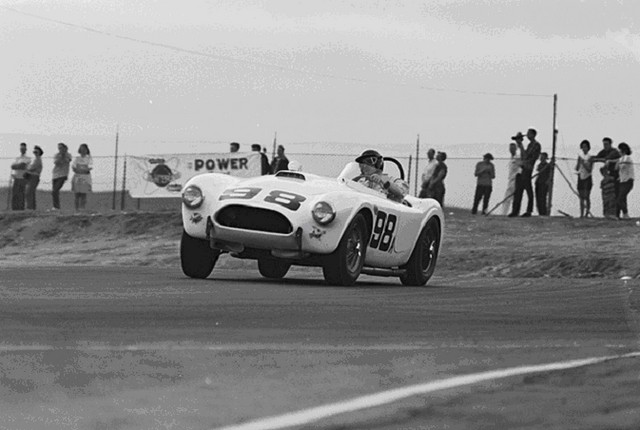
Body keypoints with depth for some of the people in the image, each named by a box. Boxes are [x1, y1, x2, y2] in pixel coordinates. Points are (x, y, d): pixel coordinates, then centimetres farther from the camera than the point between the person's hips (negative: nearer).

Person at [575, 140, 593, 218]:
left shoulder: (590, 158, -4)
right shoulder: (580, 156, 10)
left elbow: (589, 170, -10)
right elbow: (576, 169, 9)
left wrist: (583, 163, -20)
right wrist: (579, 162, -7)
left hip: (587, 178, -4)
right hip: (580, 177, 4)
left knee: (587, 196, -12)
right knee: (581, 197, 2)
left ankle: (587, 213, -7)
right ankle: (581, 214, 3)